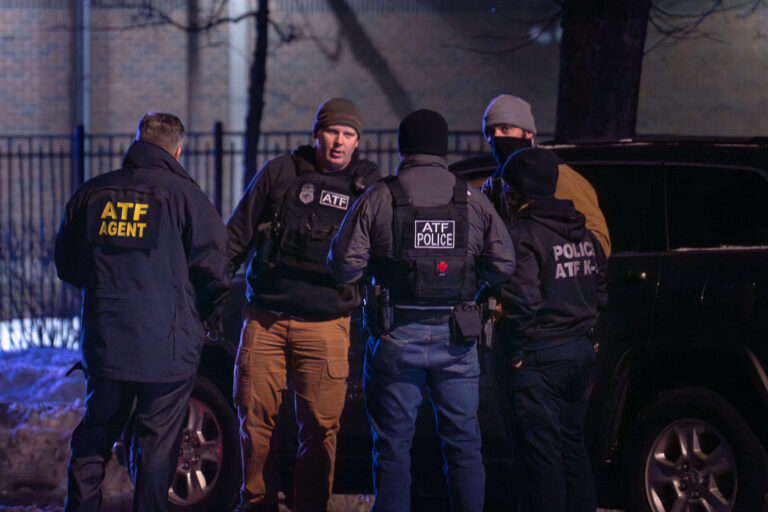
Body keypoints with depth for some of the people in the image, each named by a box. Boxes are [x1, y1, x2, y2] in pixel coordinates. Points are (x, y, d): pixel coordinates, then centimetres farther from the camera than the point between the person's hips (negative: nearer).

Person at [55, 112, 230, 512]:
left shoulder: (91, 194, 3)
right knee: (157, 444, 5)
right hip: (166, 344, -3)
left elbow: (66, 265, 12)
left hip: (104, 342, 3)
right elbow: (215, 269, -8)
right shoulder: (183, 195, -8)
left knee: (94, 436, 16)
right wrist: (200, 312, 11)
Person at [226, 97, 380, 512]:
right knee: (255, 416, 2)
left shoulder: (368, 186, 8)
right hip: (265, 319, 1)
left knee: (319, 427, -3)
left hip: (325, 325, -1)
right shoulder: (280, 173, 7)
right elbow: (237, 234, 11)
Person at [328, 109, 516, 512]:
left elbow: (345, 266, -7)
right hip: (456, 341, 2)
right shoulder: (474, 202, 3)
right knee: (463, 443, 9)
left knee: (393, 445, 4)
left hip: (397, 339, -2)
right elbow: (503, 266, -1)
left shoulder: (379, 199, -4)